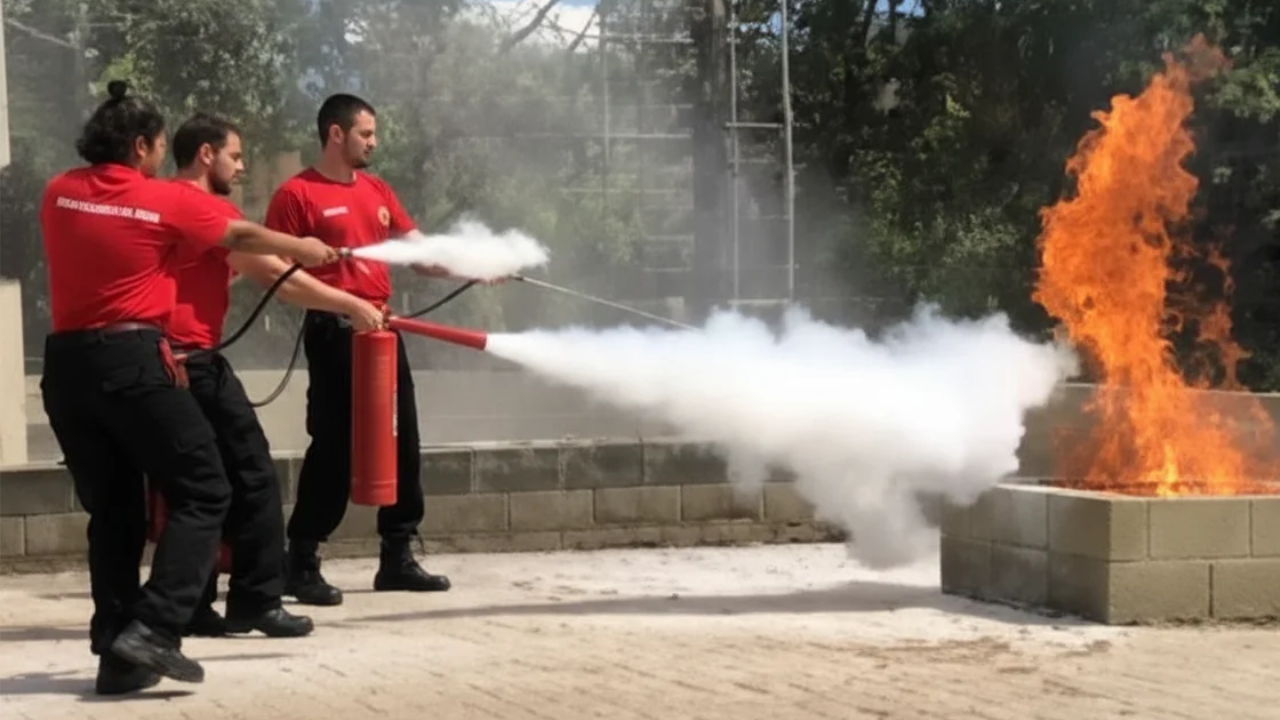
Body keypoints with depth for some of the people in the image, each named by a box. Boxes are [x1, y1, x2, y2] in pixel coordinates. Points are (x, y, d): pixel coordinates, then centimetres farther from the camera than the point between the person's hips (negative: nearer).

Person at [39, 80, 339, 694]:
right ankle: (151, 630, -12)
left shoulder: (58, 194, 9)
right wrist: (304, 248, 32)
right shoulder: (165, 200, -2)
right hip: (130, 360, -6)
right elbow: (242, 237, 13)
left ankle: (117, 651, 9)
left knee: (111, 510, 13)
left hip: (66, 363, 6)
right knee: (201, 492, 2)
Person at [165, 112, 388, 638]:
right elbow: (276, 277, -13)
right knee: (252, 477, -3)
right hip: (195, 362, -9)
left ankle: (192, 607, 10)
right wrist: (352, 305, -9)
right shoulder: (210, 209, -9)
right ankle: (258, 600, -3)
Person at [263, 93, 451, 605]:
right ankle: (302, 563, 0)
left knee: (401, 441, 8)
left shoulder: (377, 191, 15)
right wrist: (334, 299, -21)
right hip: (333, 331, -7)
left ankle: (397, 557, 18)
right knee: (333, 446, -8)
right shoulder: (297, 194, -6)